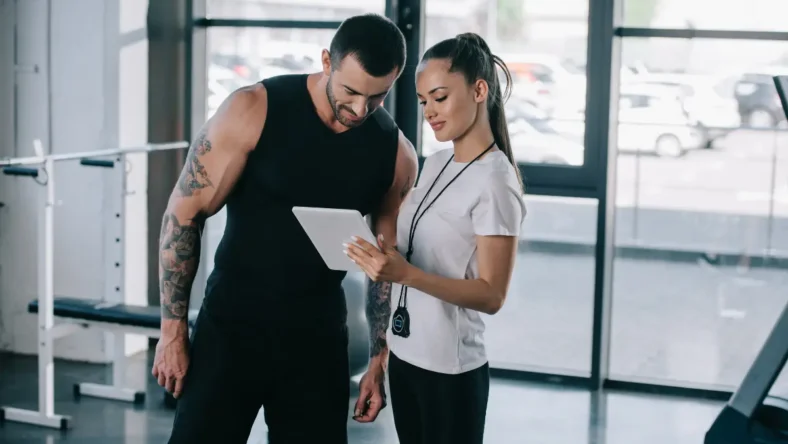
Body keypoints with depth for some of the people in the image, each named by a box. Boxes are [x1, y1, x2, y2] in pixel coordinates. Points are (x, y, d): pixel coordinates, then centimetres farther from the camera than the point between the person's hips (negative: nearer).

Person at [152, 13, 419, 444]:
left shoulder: (395, 154, -3)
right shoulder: (253, 110, -13)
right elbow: (184, 214, -8)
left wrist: (380, 362, 6)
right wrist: (172, 330, -8)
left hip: (319, 339, 3)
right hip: (231, 326, -2)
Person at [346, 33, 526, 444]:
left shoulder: (495, 181, -15)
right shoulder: (434, 164, 8)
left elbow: (491, 295, -18)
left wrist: (404, 274, -28)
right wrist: (382, 255, -4)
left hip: (450, 368, -7)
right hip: (405, 354, 7)